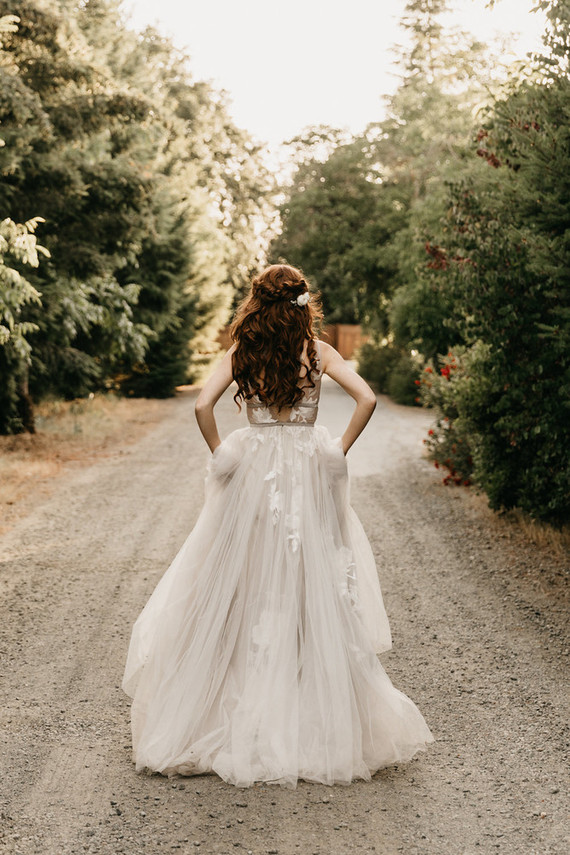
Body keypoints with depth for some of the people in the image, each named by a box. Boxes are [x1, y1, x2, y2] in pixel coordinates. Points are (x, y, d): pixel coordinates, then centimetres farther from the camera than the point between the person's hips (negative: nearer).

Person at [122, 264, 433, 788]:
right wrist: (339, 450, 0)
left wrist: (222, 456, 2)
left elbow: (203, 406, -10)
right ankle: (317, 720, 10)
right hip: (309, 476, 0)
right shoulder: (318, 352, -1)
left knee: (245, 592, 8)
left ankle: (244, 719, 12)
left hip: (252, 473, 1)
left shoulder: (242, 355, 0)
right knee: (312, 590, 5)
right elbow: (366, 398, -8)